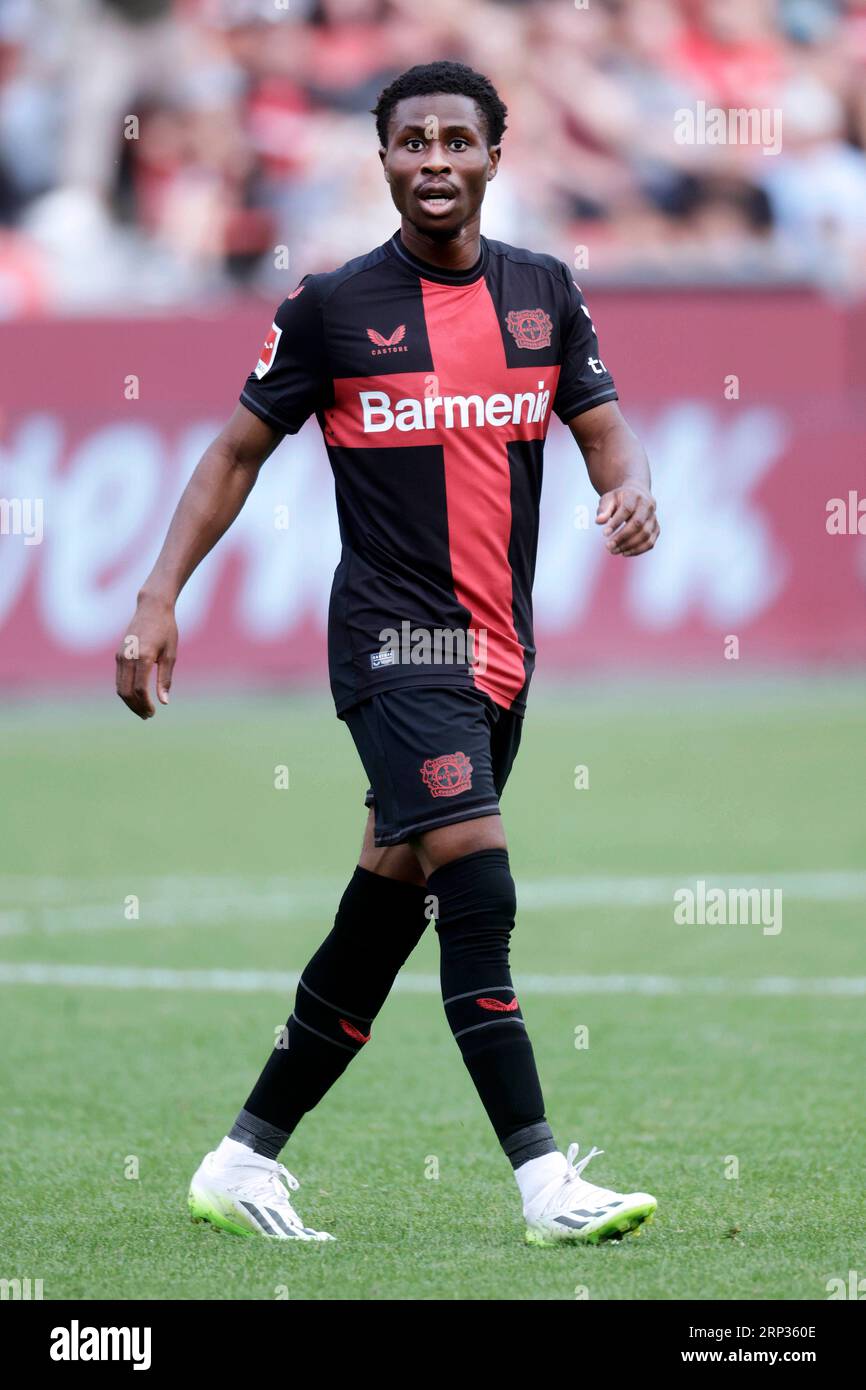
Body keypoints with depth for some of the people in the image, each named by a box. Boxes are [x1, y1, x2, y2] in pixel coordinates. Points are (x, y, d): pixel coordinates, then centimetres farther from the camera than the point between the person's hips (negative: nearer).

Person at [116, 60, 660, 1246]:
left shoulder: (543, 292, 9)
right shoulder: (335, 304, -3)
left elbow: (604, 425, 9)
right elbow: (240, 450, 3)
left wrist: (630, 483, -16)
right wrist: (159, 600, -3)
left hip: (501, 649, 5)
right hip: (394, 640, -5)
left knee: (392, 902, 9)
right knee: (478, 884, -19)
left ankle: (247, 1160, 20)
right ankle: (546, 1182, -22)